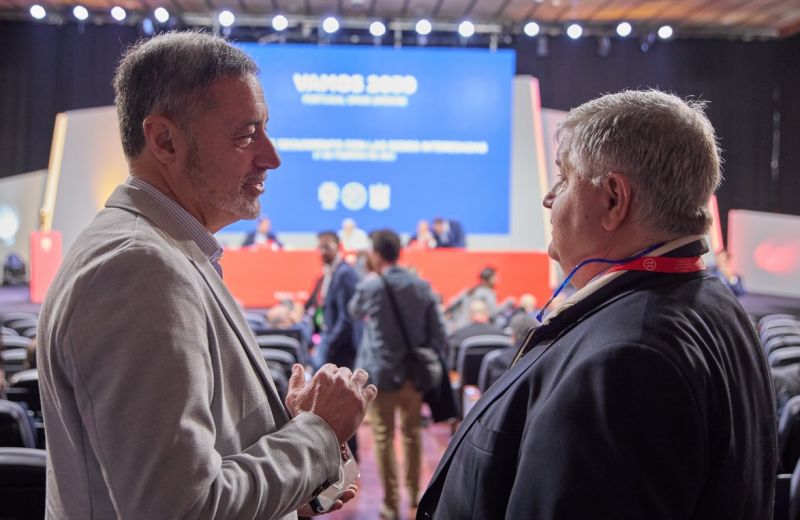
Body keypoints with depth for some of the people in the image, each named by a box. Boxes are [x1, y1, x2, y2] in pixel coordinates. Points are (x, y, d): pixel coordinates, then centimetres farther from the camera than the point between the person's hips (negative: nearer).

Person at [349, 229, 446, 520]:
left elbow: (355, 313, 15)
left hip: (380, 373, -4)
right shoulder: (422, 286, 1)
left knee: (384, 437, 3)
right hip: (414, 372, 4)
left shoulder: (369, 287, -8)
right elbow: (437, 334, 1)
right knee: (411, 434, 18)